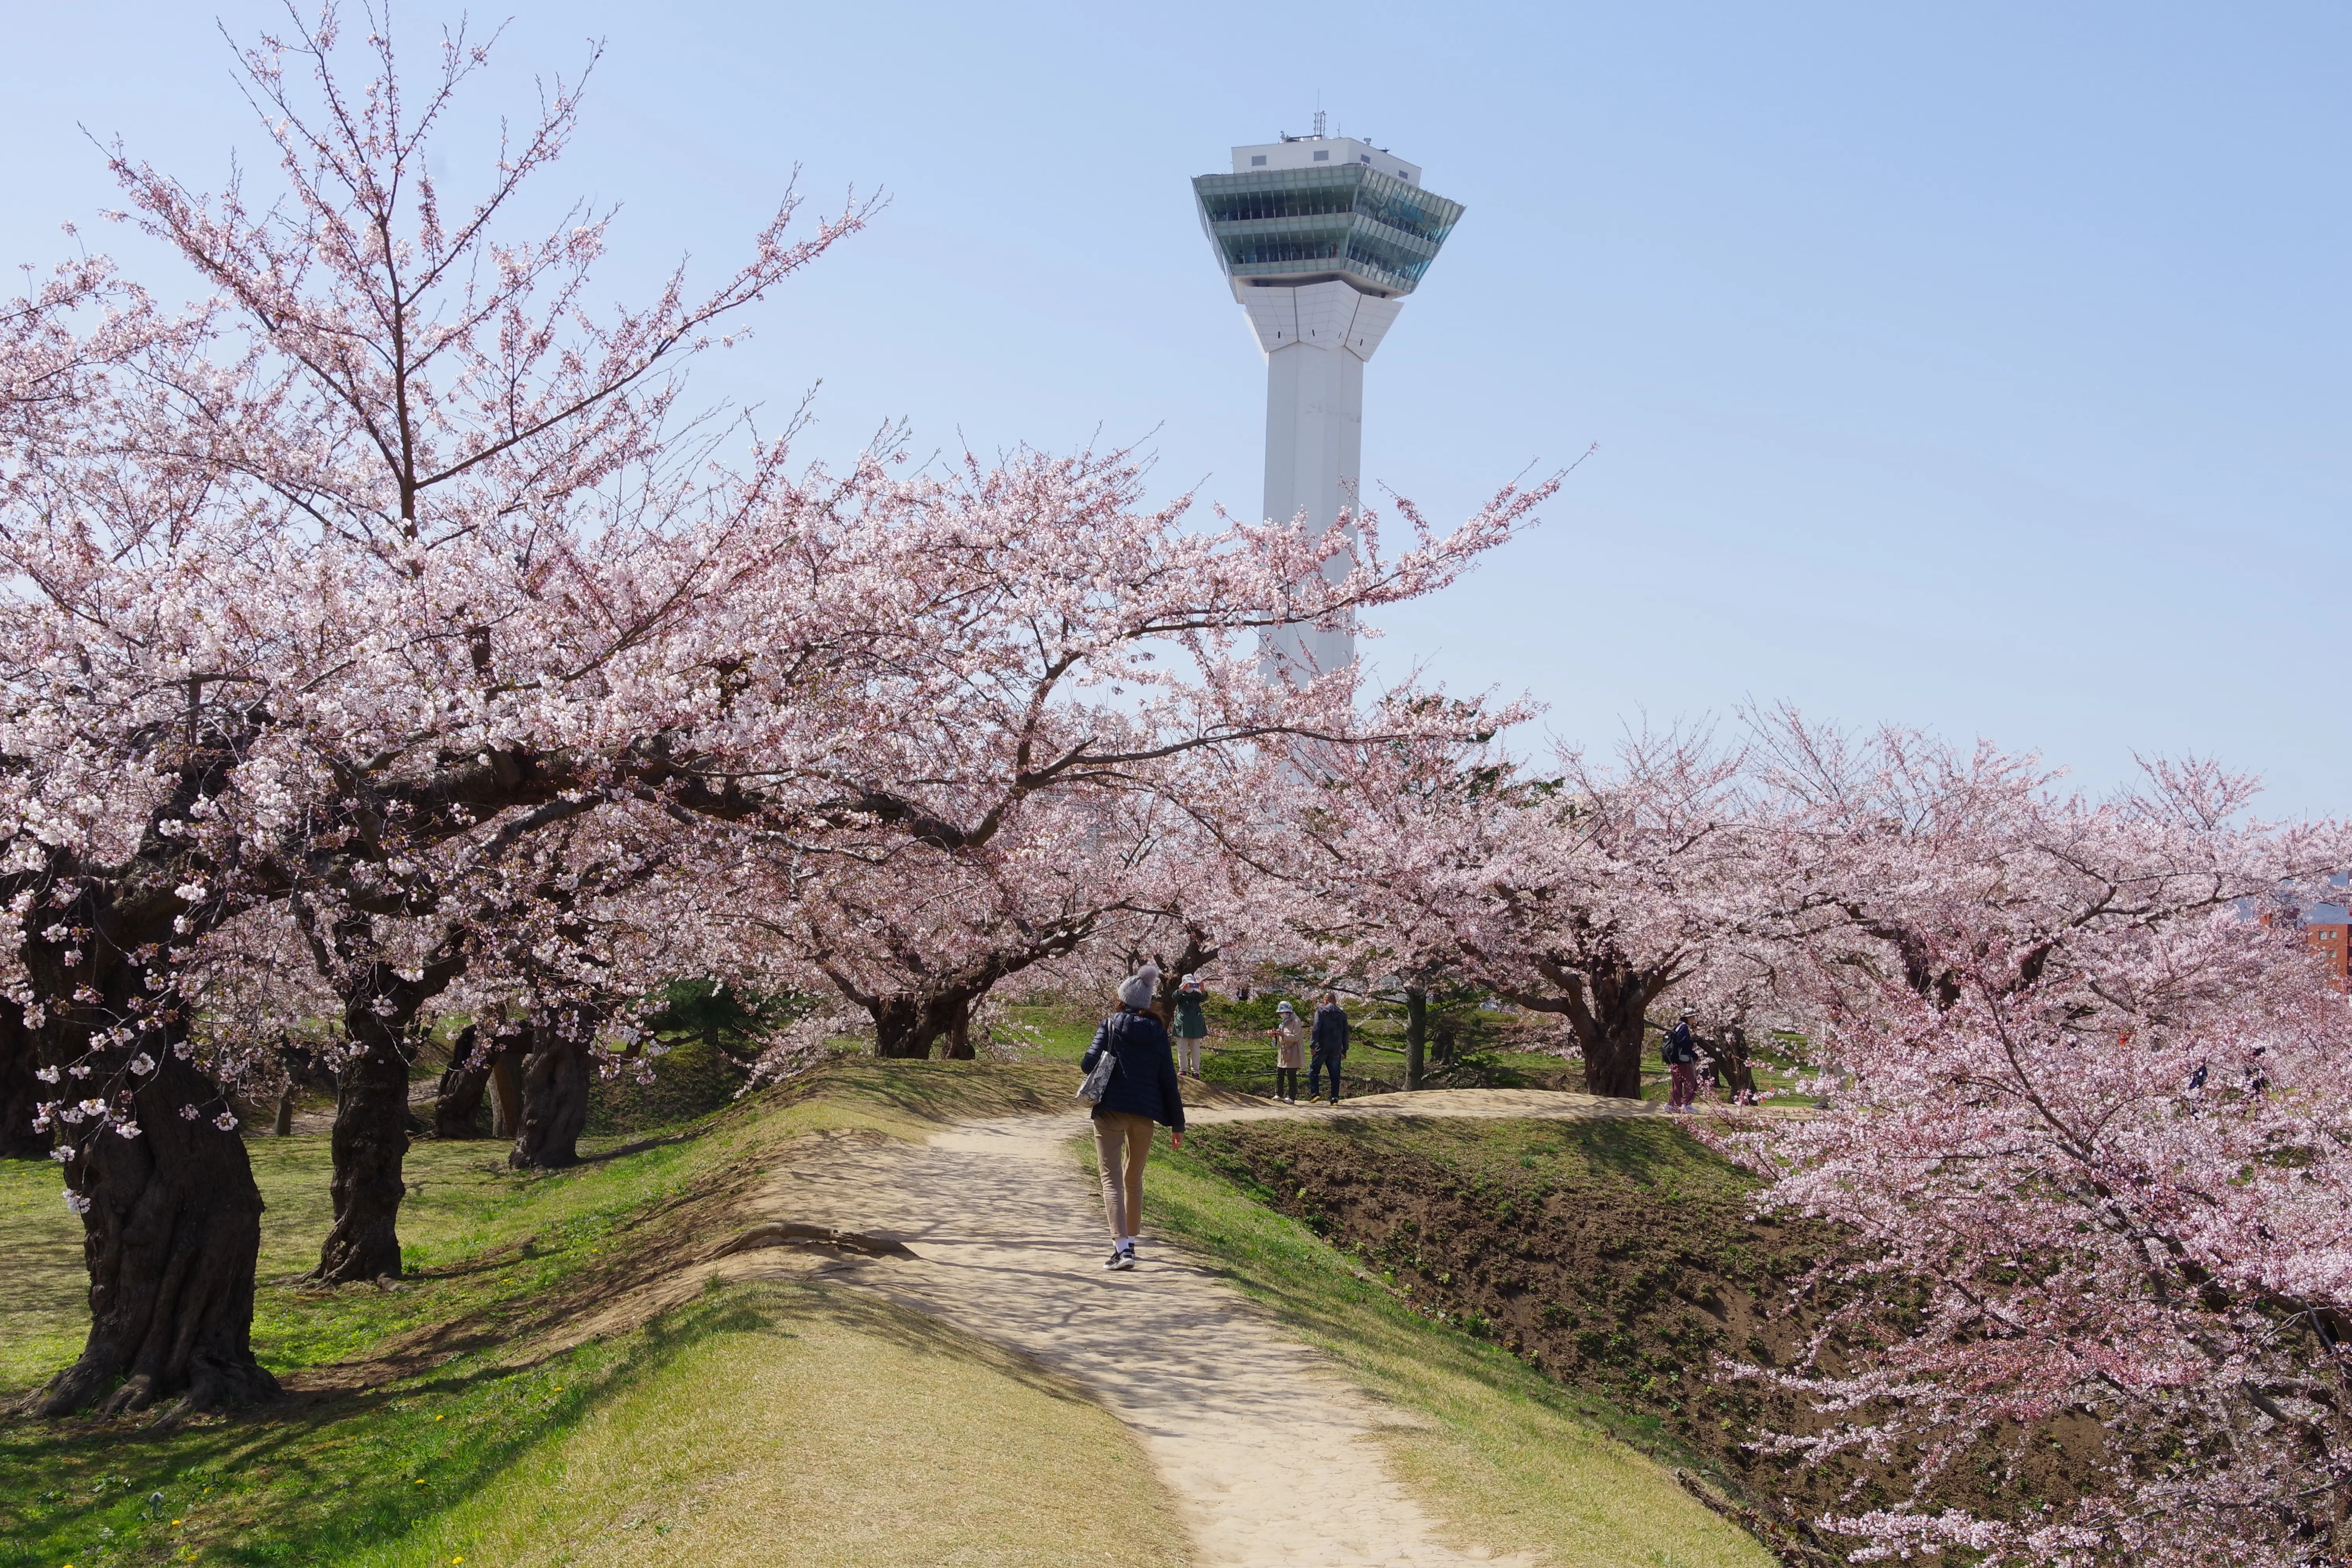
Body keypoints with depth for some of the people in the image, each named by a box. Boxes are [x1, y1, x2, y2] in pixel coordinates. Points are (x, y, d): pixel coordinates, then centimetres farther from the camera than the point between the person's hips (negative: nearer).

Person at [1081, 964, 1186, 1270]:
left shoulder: (1111, 1025, -2)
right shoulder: (1158, 1033, 6)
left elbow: (1089, 1064, -12)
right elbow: (1168, 1081, 4)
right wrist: (1177, 1123, 9)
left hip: (1111, 1110, -3)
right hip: (1145, 1113, 3)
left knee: (1112, 1178, -4)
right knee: (1134, 1178, 20)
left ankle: (1122, 1247, -18)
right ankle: (1129, 1241, 30)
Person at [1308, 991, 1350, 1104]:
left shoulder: (1321, 1011, -2)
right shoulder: (1342, 1015, 10)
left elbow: (1316, 1029, -10)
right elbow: (1346, 1034, 12)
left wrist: (1313, 1046, -9)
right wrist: (1345, 1050, 18)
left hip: (1322, 1048, -3)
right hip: (1336, 1050, 3)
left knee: (1314, 1070, 8)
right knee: (1335, 1074, 7)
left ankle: (1314, 1095, -4)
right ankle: (1335, 1099, 3)